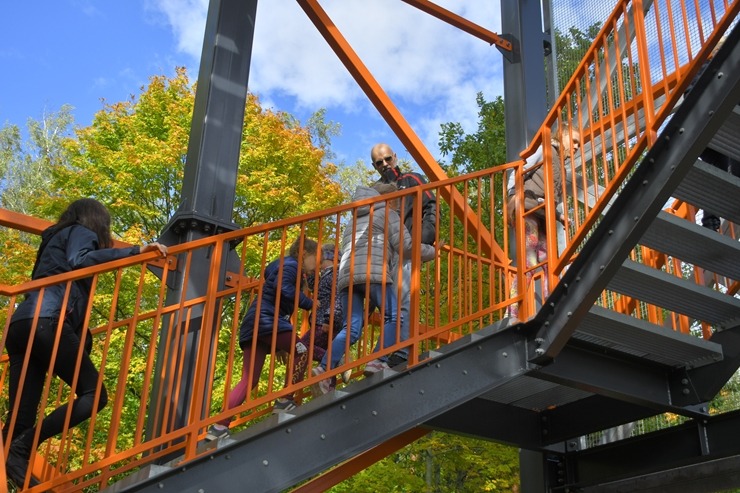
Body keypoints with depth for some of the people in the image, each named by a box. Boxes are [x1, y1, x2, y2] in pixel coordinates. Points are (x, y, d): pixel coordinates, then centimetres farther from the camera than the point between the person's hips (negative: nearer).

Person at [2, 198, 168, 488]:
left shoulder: (57, 238, 36)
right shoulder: (82, 232, 12)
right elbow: (79, 261, -11)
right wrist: (135, 250, -12)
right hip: (46, 321, -9)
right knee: (94, 394, -9)